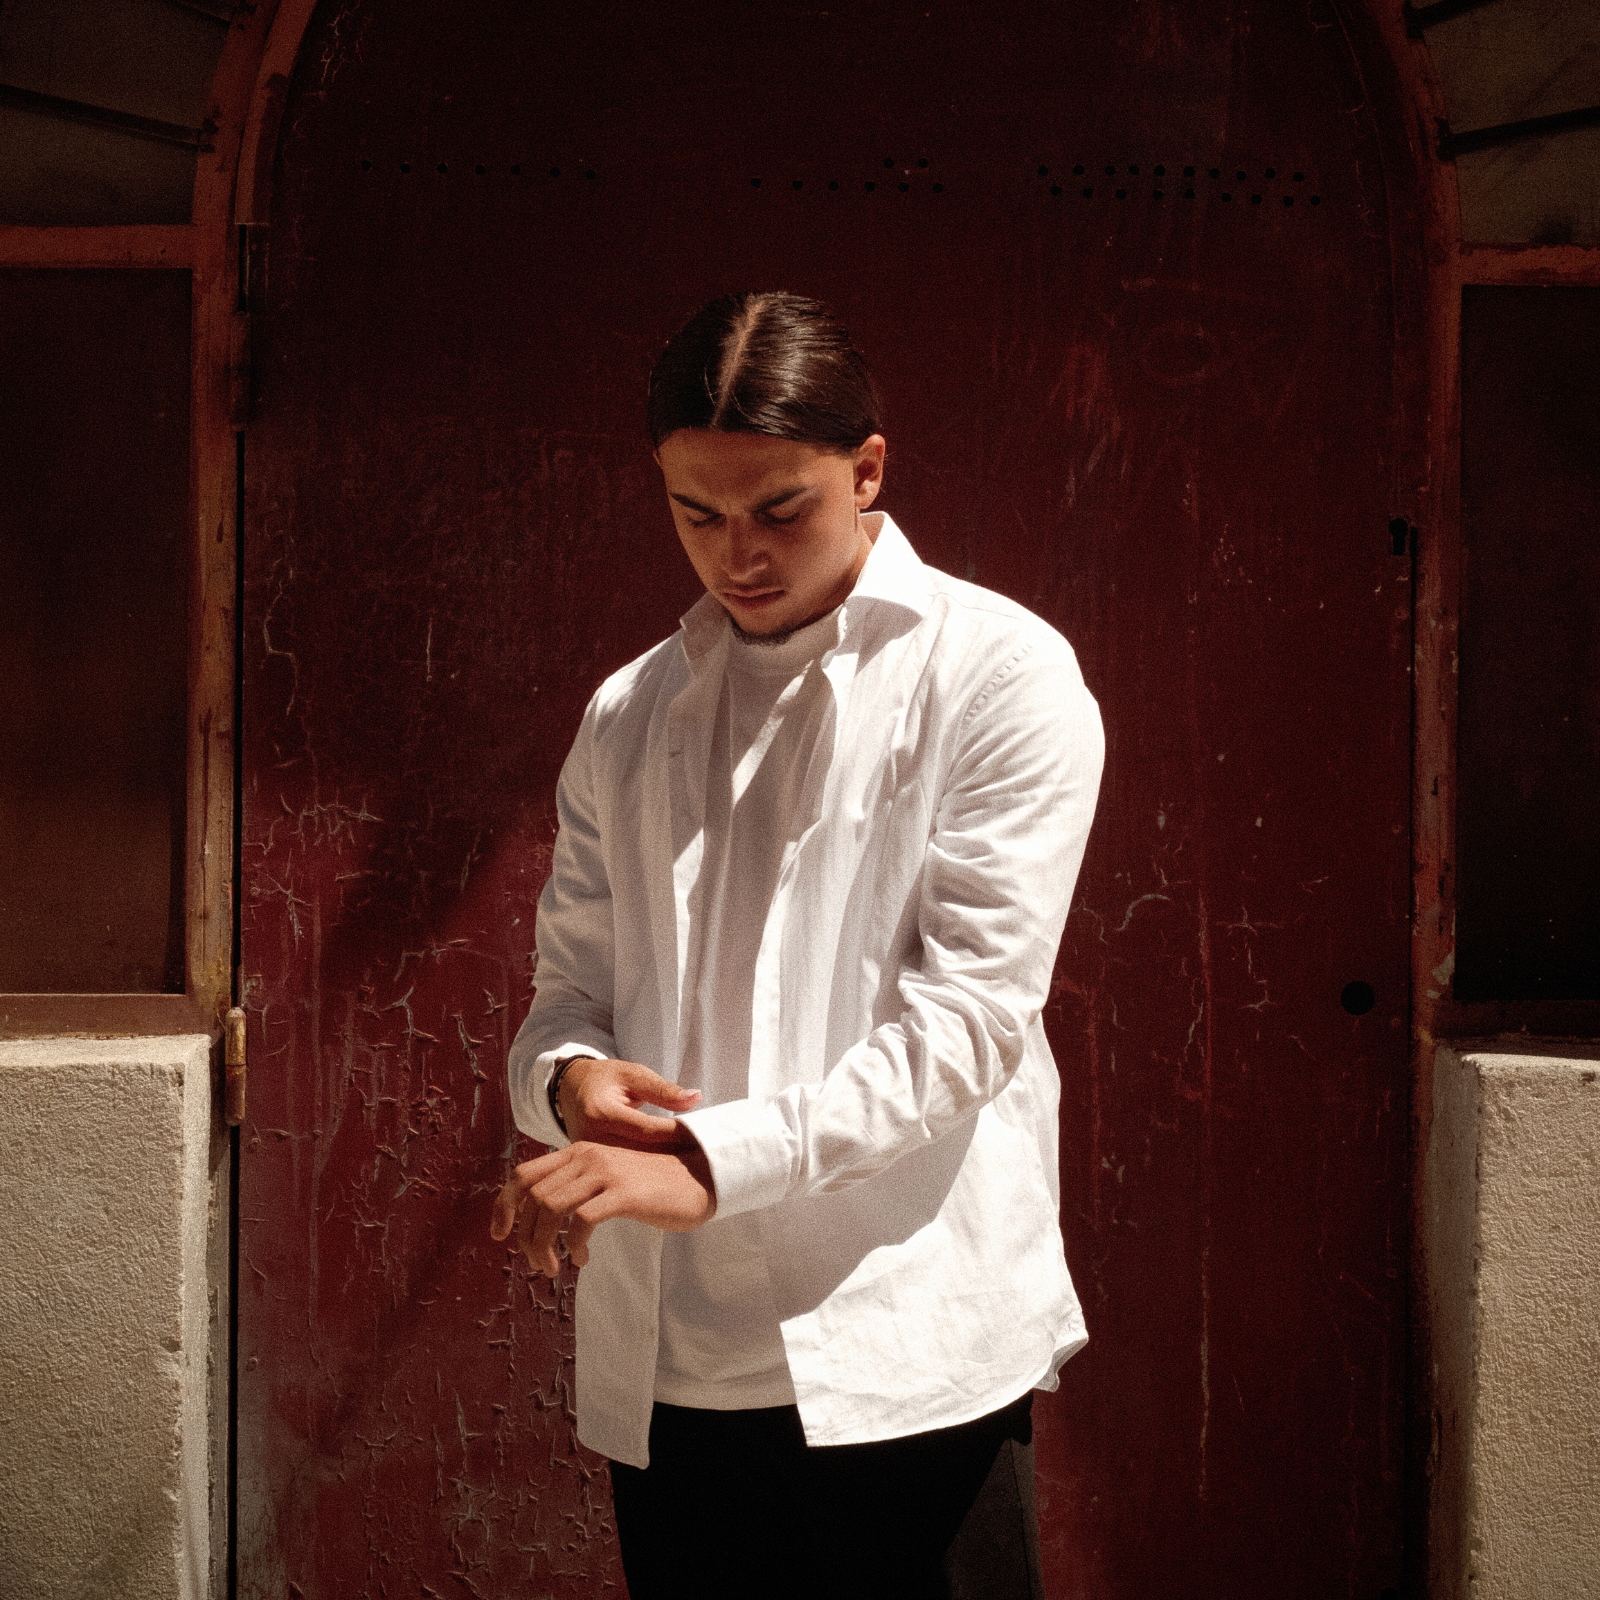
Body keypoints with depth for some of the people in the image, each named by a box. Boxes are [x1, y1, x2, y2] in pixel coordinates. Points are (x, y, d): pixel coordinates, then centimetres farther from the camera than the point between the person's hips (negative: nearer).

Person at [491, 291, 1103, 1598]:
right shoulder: (629, 715, 15)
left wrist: (713, 1161, -19)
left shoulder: (999, 673, -1)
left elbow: (972, 1011, -10)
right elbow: (569, 986, 17)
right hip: (662, 1362, 4)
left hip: (899, 1359, -4)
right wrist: (569, 1076, -8)